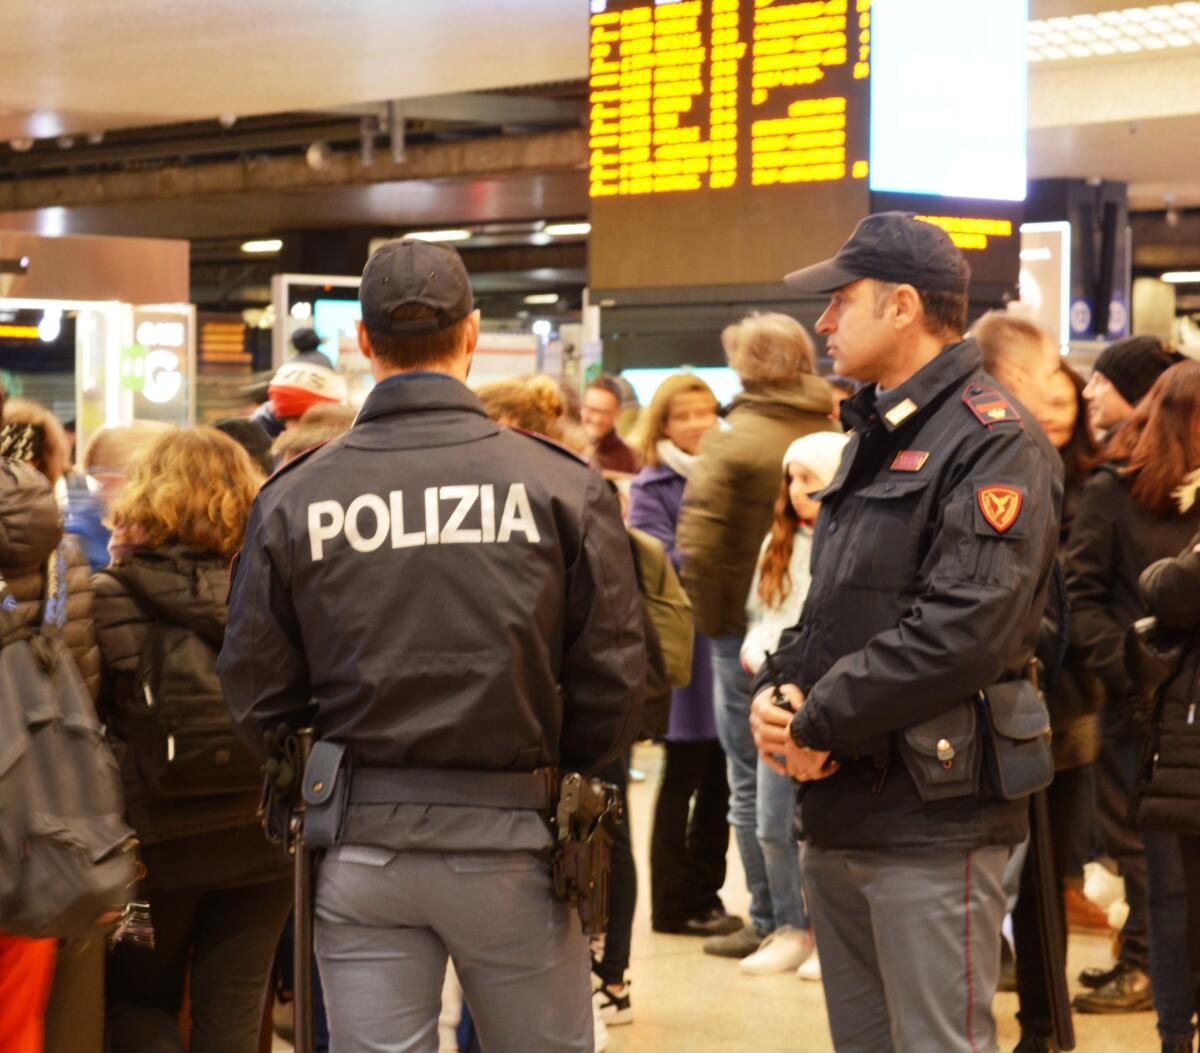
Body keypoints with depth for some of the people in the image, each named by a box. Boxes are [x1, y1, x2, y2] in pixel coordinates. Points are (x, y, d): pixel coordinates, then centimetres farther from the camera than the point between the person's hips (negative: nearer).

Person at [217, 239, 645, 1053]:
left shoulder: (295, 499, -3)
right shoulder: (563, 485, -7)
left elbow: (256, 691, 0)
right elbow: (615, 677, -5)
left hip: (359, 842, 1)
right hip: (508, 835, -1)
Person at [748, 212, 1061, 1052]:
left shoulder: (992, 440, -12)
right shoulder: (874, 438, 19)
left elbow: (967, 628, -22)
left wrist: (821, 723, -16)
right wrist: (776, 692, 1)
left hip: (932, 817, -9)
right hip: (841, 810, 9)